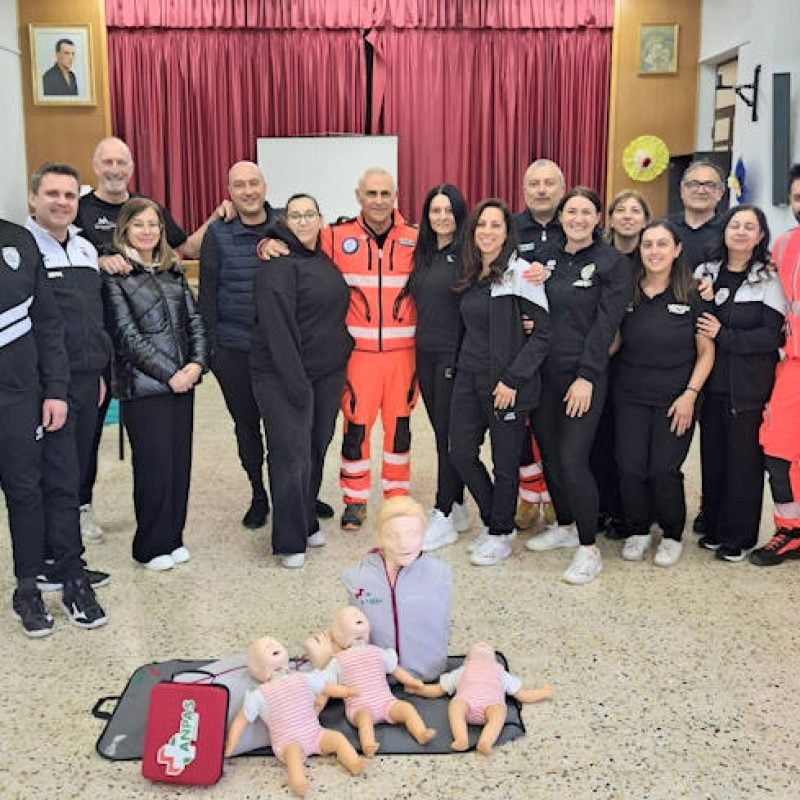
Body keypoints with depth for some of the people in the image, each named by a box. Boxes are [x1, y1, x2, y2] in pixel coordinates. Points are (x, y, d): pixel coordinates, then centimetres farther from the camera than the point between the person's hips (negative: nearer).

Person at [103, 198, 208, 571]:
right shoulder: (115, 276, -5)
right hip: (142, 385, -5)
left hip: (182, 380, 5)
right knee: (154, 466, 0)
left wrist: (197, 362, -7)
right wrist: (169, 373, -13)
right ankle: (151, 546, 16)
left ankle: (173, 537, 24)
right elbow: (127, 335, -10)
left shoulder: (172, 270, 13)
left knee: (180, 461, 9)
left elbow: (193, 319, 9)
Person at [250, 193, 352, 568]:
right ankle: (289, 541, 7)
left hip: (328, 373, 7)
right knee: (292, 455, -4)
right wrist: (295, 380, -23)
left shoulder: (324, 259, 13)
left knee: (316, 449, 15)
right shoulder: (278, 264, -12)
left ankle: (307, 522, 31)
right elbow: (277, 325, -19)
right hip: (285, 375, -7)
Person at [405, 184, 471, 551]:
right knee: (442, 431, 11)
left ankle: (444, 517, 5)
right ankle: (457, 507, 22)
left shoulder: (468, 253, -9)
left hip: (455, 355, -7)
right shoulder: (423, 253, 12)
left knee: (449, 434, -3)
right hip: (426, 354, 7)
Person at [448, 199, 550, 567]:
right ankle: (492, 520, 30)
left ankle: (501, 534, 23)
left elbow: (542, 333, -13)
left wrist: (513, 379, -17)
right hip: (469, 377, 7)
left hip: (506, 383, -7)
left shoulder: (519, 272, -11)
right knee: (461, 453, 9)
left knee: (505, 462, 4)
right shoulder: (471, 275, 10)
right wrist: (461, 365, 10)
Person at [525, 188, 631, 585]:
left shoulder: (612, 263, -4)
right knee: (549, 454, 12)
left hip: (583, 376, -6)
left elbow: (605, 324, -10)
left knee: (572, 460, -10)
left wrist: (587, 377, -15)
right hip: (544, 373, 6)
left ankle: (588, 549, 3)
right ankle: (565, 526, 32)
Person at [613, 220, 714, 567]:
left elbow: (706, 350, 0)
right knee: (630, 469, -5)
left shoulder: (692, 295, -3)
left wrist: (690, 394, -8)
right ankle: (638, 531, 20)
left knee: (664, 470, -5)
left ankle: (673, 535, 20)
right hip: (630, 397, 2)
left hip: (676, 400, -2)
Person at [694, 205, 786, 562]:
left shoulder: (769, 279, -2)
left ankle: (739, 536, 16)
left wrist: (723, 335, -15)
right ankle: (714, 527, 24)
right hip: (712, 382, 3)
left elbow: (771, 335, -9)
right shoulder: (705, 273, 8)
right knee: (712, 455, 8)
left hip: (749, 387, -3)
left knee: (744, 458, 3)